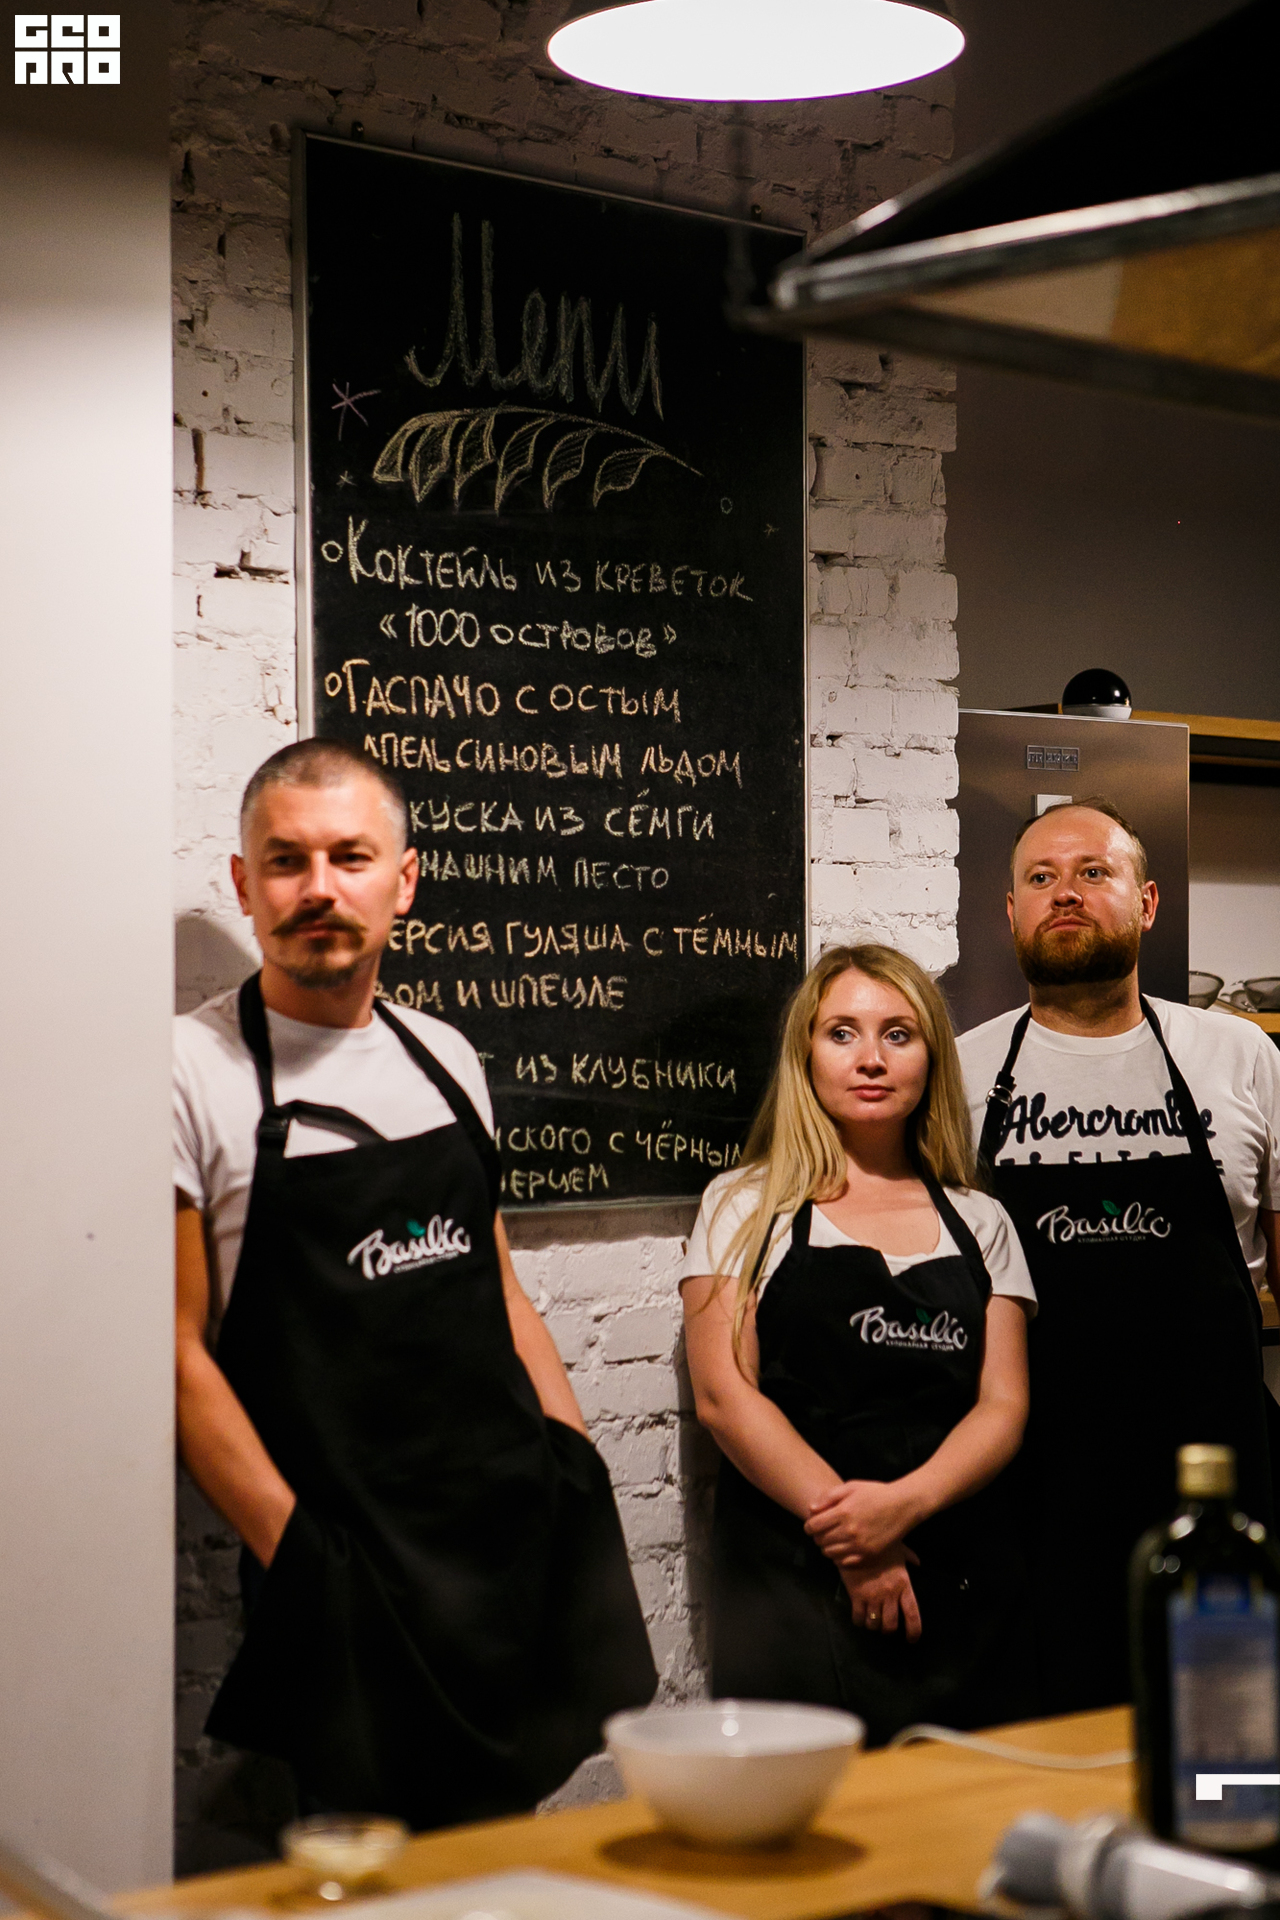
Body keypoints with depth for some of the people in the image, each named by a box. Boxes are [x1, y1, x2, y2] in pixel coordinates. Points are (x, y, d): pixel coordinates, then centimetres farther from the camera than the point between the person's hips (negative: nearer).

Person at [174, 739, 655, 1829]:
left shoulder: (446, 1059, 11)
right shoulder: (193, 1075, -8)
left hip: (524, 1532, 6)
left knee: (501, 1834, 11)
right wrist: (293, 1549, -14)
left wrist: (582, 1479, 12)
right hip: (349, 1567, -5)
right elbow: (181, 1351, -10)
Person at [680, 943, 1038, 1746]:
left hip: (958, 1582, 2)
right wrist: (848, 1536, -12)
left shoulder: (981, 1224, 14)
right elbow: (723, 1392, -3)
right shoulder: (746, 1206, 7)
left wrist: (905, 1504, -14)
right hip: (790, 1572, -2)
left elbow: (1004, 1404, 5)